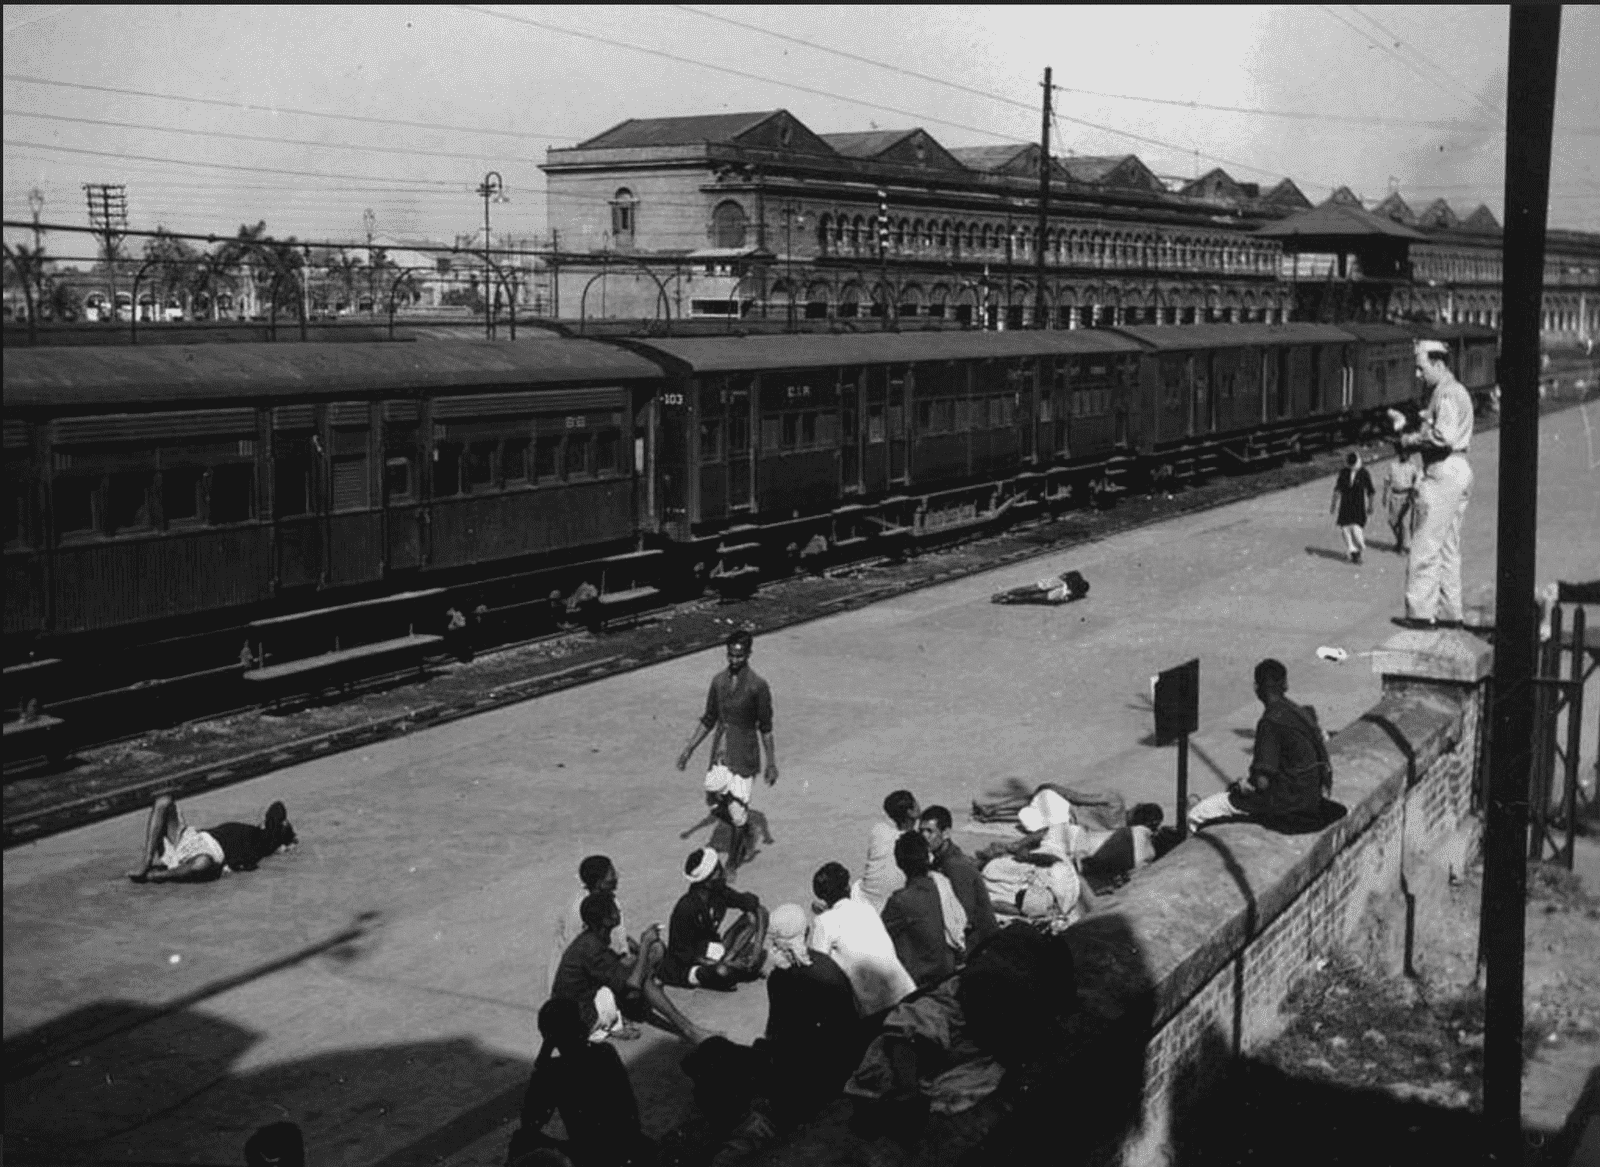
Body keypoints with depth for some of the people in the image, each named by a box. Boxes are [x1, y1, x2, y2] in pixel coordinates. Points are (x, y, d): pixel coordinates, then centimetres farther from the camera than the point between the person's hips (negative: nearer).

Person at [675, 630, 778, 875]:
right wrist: (689, 749, 9)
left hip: (744, 757, -5)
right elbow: (708, 720, 12)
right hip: (721, 753, 5)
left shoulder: (757, 686, -12)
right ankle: (743, 830, 29)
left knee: (738, 809, -1)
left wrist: (771, 763, -5)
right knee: (714, 795, 0)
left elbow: (765, 728, -6)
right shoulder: (719, 681, 3)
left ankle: (733, 864, 15)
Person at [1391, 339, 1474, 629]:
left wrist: (1410, 439, -13)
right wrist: (1405, 422, 9)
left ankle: (1420, 612, -6)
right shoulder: (1454, 391, 20)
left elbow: (1443, 436, -25)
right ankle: (1449, 613, 16)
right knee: (1448, 548, 13)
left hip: (1443, 474, -11)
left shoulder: (1448, 393, -14)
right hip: (1456, 472, 11)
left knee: (1426, 548, -7)